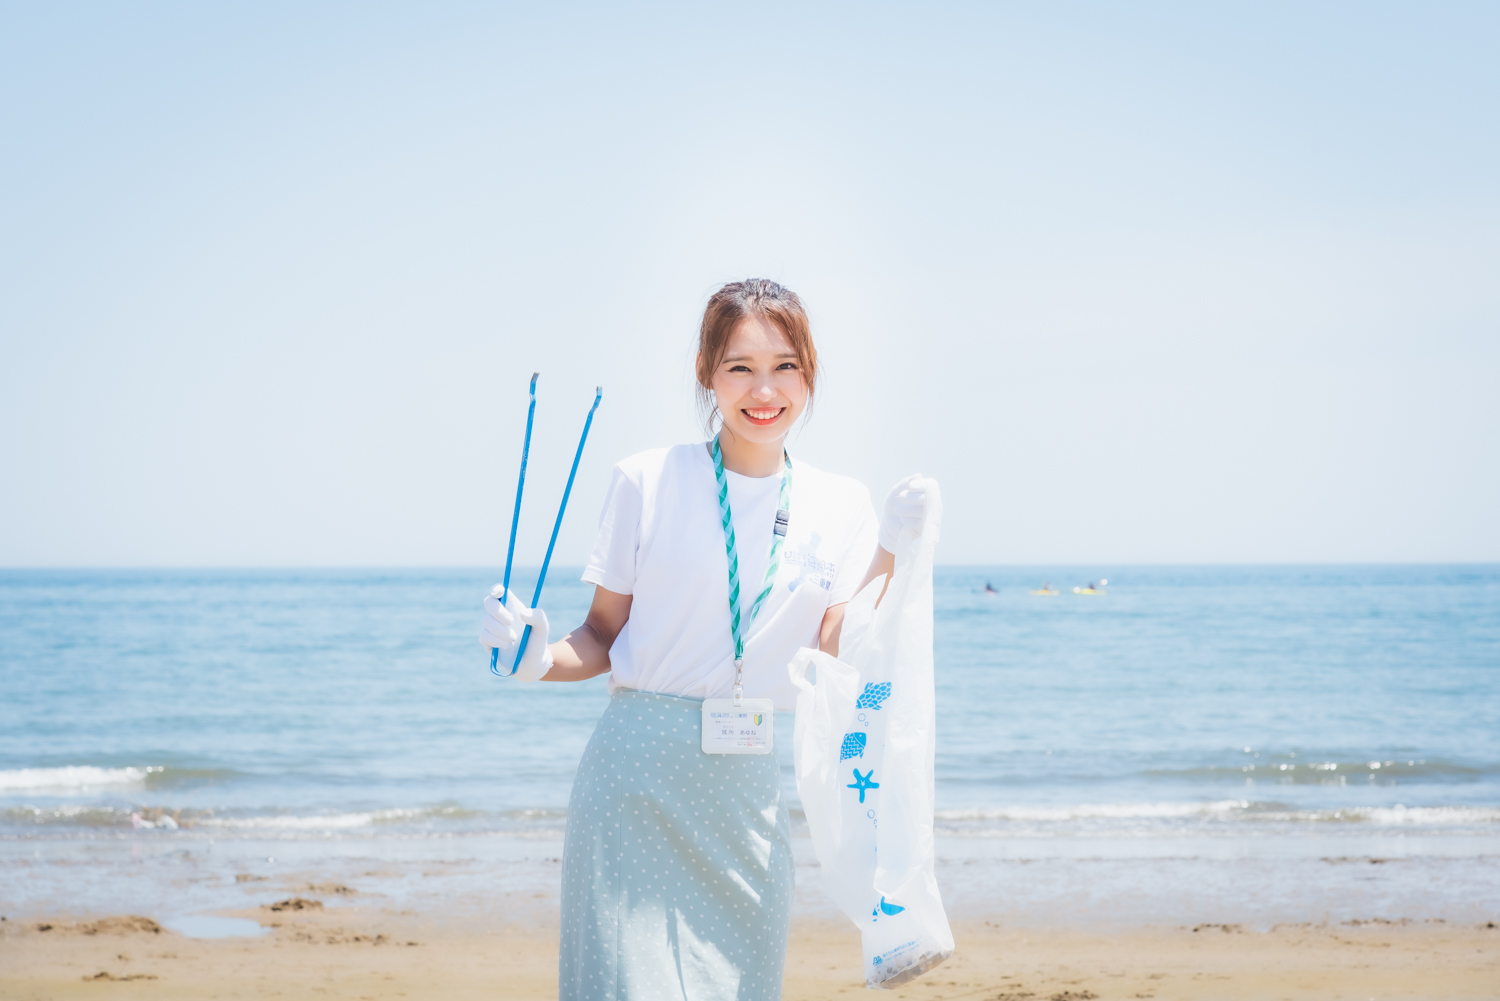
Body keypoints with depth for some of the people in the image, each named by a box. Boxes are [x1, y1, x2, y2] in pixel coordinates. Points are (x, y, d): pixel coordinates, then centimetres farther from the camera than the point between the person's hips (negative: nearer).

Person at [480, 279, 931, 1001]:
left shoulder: (839, 508, 7)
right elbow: (603, 637, 3)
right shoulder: (648, 482, -1)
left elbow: (832, 659, -1)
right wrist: (538, 659, -16)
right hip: (636, 771, -3)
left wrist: (890, 548, -7)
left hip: (748, 787, 3)